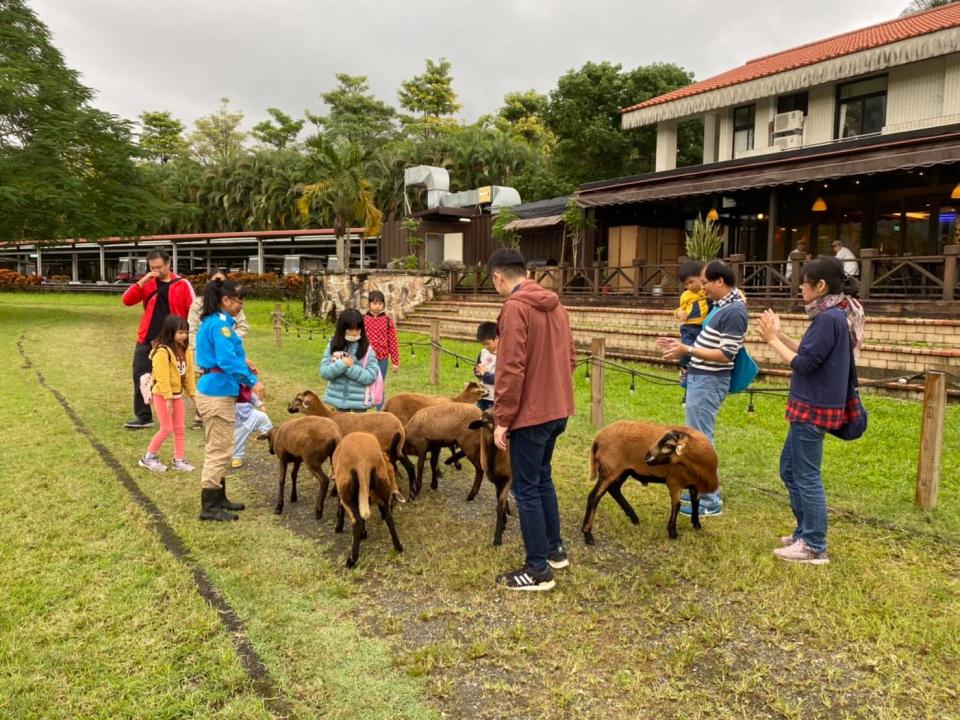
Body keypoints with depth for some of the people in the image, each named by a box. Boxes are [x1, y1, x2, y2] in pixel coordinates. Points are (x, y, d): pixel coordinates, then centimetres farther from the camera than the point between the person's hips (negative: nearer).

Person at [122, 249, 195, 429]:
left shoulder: (182, 285, -4)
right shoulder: (147, 283, 5)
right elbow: (127, 301, -5)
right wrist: (142, 281, -15)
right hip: (146, 341, 3)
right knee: (140, 377, 3)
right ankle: (143, 417, 12)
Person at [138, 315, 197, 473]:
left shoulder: (186, 350, 4)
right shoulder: (162, 351, -20)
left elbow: (189, 374, 9)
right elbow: (162, 377, -22)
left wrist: (193, 393, 7)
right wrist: (168, 398, -23)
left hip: (178, 394, 7)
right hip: (162, 395, -7)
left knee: (179, 429, 8)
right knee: (166, 429, -4)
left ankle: (179, 460, 16)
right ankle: (148, 458, 12)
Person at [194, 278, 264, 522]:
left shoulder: (213, 321, 14)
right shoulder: (220, 324, -17)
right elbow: (227, 360, -26)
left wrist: (241, 362, 24)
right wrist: (251, 381, -27)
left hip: (215, 391, 11)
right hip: (218, 393, -11)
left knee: (217, 449, 18)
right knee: (219, 451, -4)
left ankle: (218, 498, 29)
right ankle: (209, 507, 3)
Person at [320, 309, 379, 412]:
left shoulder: (367, 349, -11)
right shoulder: (333, 345, -3)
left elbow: (370, 377, -14)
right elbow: (324, 372, -6)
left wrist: (350, 367, -21)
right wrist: (342, 364, -21)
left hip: (360, 399, -3)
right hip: (339, 397, 3)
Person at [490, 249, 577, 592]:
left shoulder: (515, 308, -17)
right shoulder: (555, 304, 9)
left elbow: (510, 369, -21)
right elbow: (570, 358, 14)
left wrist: (502, 419, -15)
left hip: (530, 413, -9)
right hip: (556, 409, 9)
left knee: (526, 489, 1)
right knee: (542, 478, 22)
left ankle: (538, 570, 9)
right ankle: (554, 548, 33)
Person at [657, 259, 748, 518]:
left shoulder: (734, 312, -18)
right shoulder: (721, 305, 12)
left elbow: (726, 355, -22)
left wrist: (687, 350, -25)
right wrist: (680, 343, 13)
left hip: (710, 382, -10)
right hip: (700, 378, 10)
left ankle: (710, 502, 4)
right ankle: (704, 488, 29)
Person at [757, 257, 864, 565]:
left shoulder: (829, 318, -20)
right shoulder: (833, 315, 12)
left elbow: (803, 364, -20)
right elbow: (808, 353, 15)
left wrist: (772, 340, -11)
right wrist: (779, 334, 9)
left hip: (814, 408, -10)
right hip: (811, 406, 10)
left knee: (807, 476, -1)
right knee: (789, 469, 19)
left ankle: (815, 547, 10)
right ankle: (805, 532, 29)